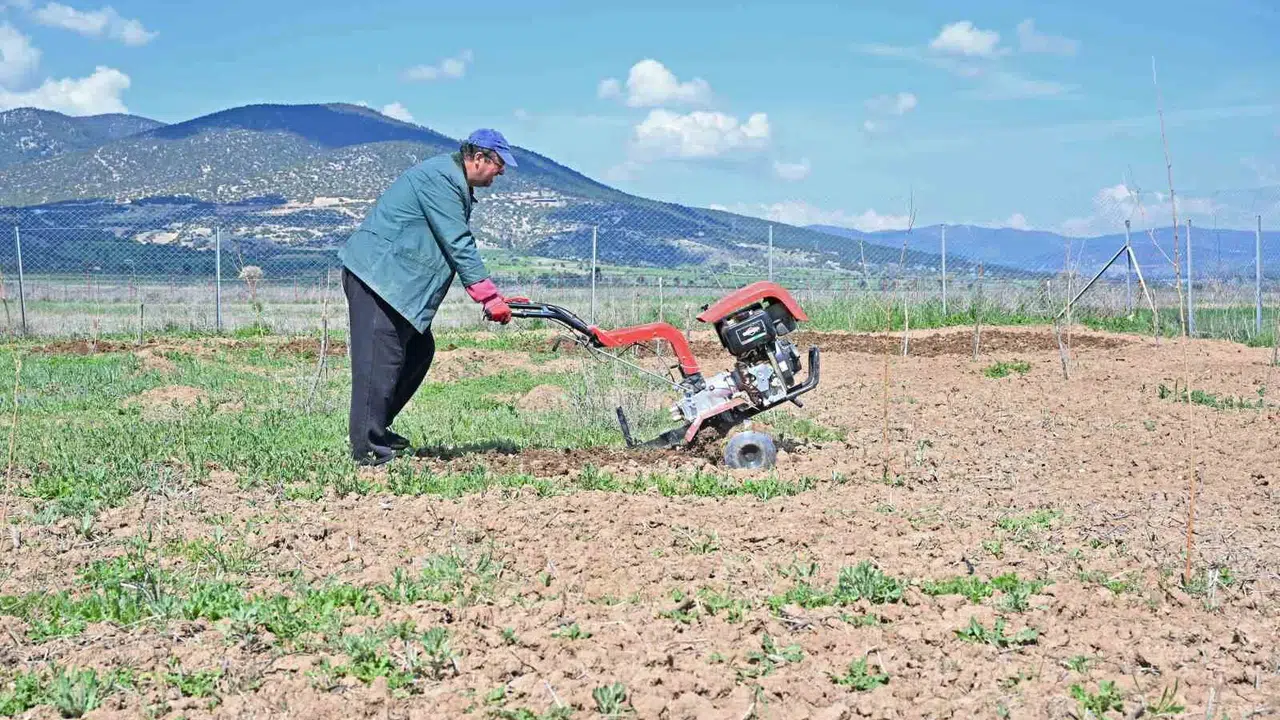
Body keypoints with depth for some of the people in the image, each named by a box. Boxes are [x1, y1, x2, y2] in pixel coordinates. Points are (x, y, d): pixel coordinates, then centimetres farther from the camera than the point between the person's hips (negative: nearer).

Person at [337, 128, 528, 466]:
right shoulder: (440, 177, -16)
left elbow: (459, 245, 21)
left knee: (419, 350, 12)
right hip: (376, 276, -11)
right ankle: (368, 448, -11)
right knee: (381, 360, -12)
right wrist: (489, 296, -18)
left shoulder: (455, 183, 18)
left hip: (395, 280, 11)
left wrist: (493, 296, 14)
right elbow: (458, 245, -20)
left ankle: (376, 429, 20)